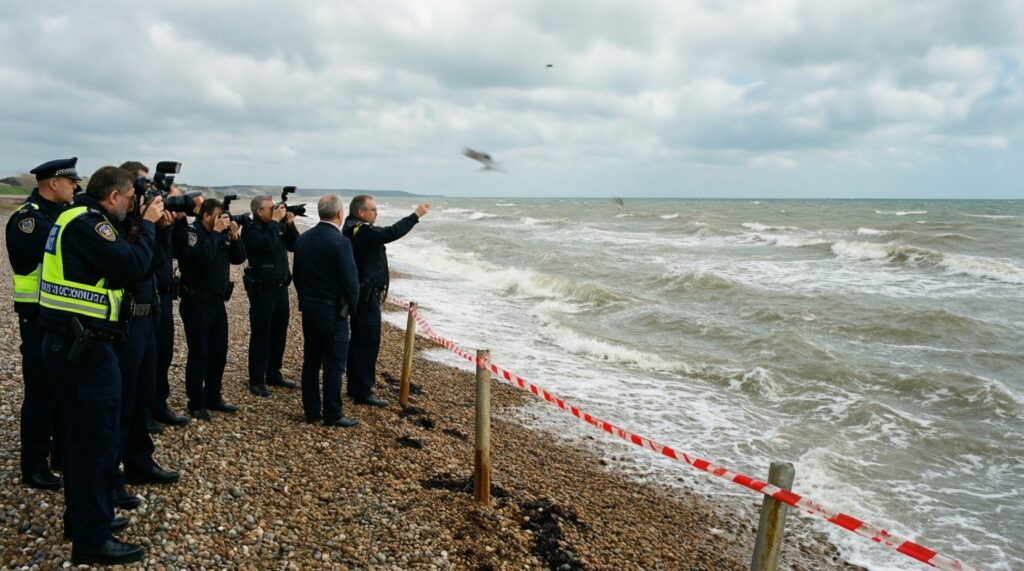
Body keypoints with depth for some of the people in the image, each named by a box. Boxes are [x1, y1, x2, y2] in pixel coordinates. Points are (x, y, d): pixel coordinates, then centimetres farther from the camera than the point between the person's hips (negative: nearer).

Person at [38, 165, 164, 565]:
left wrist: (145, 226, 9)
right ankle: (92, 540, 6)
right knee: (98, 439, -3)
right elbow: (132, 266, -23)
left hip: (72, 342, 11)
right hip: (84, 346, -11)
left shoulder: (78, 218, 15)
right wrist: (147, 224, -9)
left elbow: (114, 264, 16)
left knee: (83, 435, 20)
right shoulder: (88, 222, -16)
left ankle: (81, 519, 33)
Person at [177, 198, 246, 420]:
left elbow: (239, 258, 7)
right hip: (196, 303, -7)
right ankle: (196, 403, 10)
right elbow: (204, 257, -28)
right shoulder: (191, 232, -12)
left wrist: (234, 235, -5)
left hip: (217, 301, 7)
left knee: (219, 352, 13)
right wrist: (216, 232, -20)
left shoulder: (222, 233, 8)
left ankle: (213, 398, 25)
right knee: (199, 354, -1)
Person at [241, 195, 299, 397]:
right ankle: (256, 381, 8)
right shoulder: (251, 229, -11)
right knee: (260, 336, -1)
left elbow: (295, 246, 8)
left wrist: (290, 224, -2)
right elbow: (267, 245, -27)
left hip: (281, 287, 7)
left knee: (279, 334, 14)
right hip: (262, 289, -7)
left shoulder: (279, 226, 9)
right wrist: (275, 222, -16)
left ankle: (273, 374, 27)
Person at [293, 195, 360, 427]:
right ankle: (332, 415, 7)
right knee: (333, 364, 1)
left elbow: (297, 275, 12)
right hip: (333, 311, -7)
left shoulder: (303, 238, 5)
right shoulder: (340, 242, -18)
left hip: (308, 307, 7)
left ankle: (311, 411, 20)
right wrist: (351, 307, -2)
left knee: (310, 361, 13)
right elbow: (350, 281, -18)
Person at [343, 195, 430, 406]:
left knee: (358, 341, 16)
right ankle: (363, 393, -3)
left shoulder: (352, 230, 14)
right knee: (368, 343, -7)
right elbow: (391, 233, -26)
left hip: (360, 294, 11)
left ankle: (355, 387, 26)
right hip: (366, 295, -11)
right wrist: (416, 215, -20)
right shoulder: (363, 231, -19)